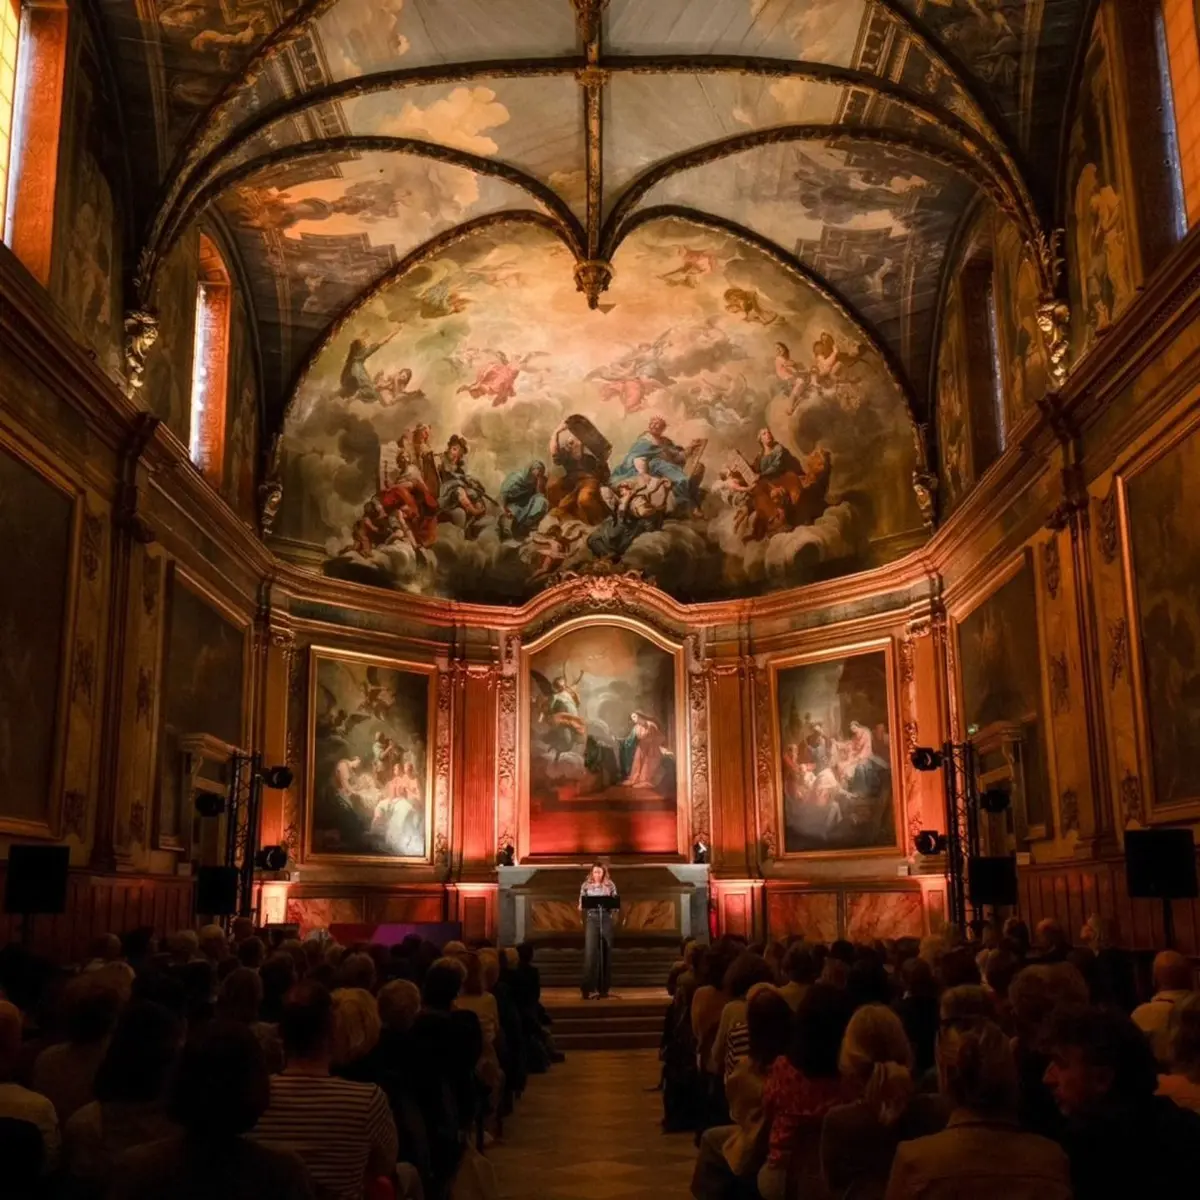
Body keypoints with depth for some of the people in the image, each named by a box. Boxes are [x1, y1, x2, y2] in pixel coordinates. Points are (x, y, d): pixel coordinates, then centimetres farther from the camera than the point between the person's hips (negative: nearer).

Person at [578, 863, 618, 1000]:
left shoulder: (610, 885, 4)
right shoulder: (586, 885, 4)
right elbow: (581, 904, 5)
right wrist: (581, 907, -17)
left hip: (606, 919, 1)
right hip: (591, 919, -1)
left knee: (606, 953, 4)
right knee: (590, 953, -9)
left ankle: (603, 988, 13)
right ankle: (587, 988, -5)